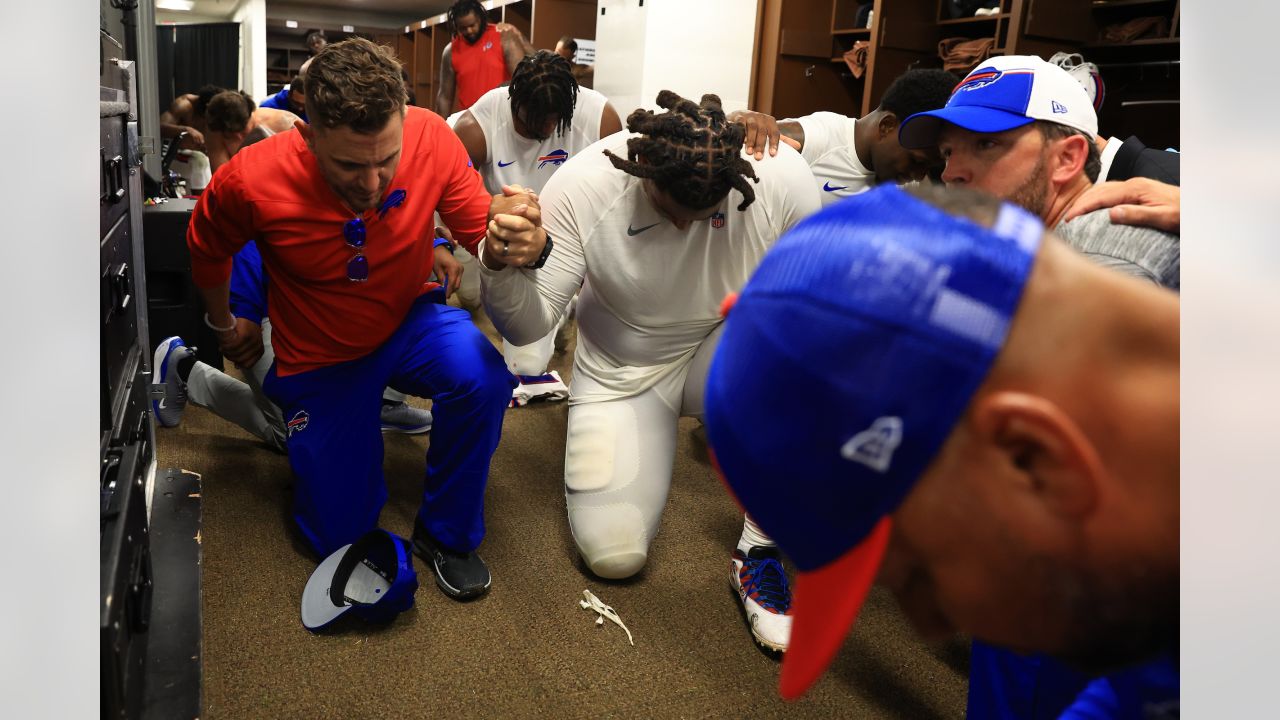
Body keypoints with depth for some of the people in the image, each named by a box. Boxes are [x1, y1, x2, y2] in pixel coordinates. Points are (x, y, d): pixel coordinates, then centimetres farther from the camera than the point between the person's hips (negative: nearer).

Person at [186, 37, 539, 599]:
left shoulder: (431, 137, -24)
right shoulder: (250, 182, -26)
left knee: (484, 379, -34)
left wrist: (512, 232, -42)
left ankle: (445, 533, -7)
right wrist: (224, 327, 13)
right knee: (341, 535, 5)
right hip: (319, 357, 0)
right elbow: (206, 250, -3)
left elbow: (482, 229, -17)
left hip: (408, 323, 1)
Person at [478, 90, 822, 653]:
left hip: (724, 353, 1)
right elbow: (527, 326, -20)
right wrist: (501, 268, -42)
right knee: (612, 554, -13)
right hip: (622, 370, 0)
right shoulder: (581, 186, -23)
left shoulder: (780, 175, -23)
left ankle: (758, 554, -16)